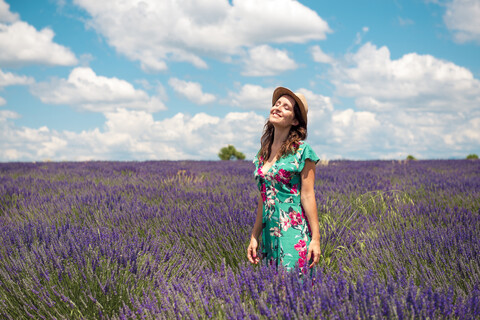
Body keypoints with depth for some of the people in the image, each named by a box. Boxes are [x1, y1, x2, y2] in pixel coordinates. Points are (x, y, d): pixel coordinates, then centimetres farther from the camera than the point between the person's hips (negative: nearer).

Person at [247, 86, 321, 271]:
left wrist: (315, 239, -10)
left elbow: (308, 196, -7)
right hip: (270, 234, 6)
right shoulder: (263, 153, 13)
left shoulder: (302, 151, -4)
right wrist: (254, 237, 14)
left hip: (294, 233, -6)